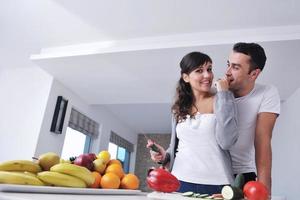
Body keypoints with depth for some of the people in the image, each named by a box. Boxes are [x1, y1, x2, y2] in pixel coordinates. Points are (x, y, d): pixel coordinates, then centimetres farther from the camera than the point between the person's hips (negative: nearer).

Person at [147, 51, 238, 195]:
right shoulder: (179, 108, 7)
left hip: (215, 183, -2)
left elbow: (226, 142, -17)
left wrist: (223, 94, -14)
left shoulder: (222, 101, -3)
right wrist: (165, 156, -3)